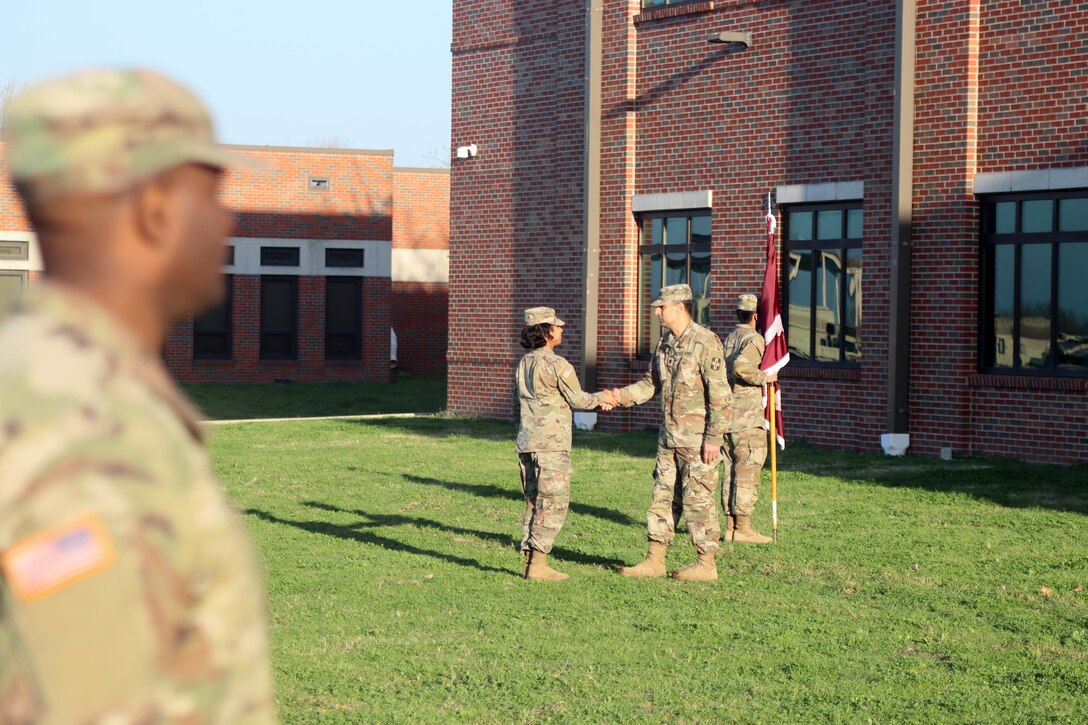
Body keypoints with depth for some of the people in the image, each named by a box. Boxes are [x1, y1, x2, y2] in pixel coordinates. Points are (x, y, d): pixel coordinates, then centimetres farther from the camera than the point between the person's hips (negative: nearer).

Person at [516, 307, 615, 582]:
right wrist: (601, 398, 14)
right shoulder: (557, 365, -14)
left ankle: (530, 560, 14)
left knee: (534, 502, 13)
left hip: (526, 443, 8)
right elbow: (577, 399, -4)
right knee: (553, 504, -3)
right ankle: (538, 566, -5)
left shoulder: (524, 363, 12)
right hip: (551, 445, -8)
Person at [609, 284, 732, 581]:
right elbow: (652, 383, 18)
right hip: (670, 435, 8)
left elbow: (720, 395, -17)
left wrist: (713, 438, -19)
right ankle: (655, 561, 15)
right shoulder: (666, 341, 10)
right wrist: (622, 396, 1)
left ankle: (706, 564, 7)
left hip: (697, 438, -8)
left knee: (697, 499, -2)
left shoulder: (705, 342, -15)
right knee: (662, 495, 9)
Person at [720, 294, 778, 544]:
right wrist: (764, 377, -13)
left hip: (726, 415, 8)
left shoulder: (728, 338, 15)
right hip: (748, 415, -8)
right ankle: (743, 527, -5)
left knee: (731, 470, 10)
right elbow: (741, 366, -26)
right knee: (747, 471, -5)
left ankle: (730, 526, 11)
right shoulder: (754, 339, -10)